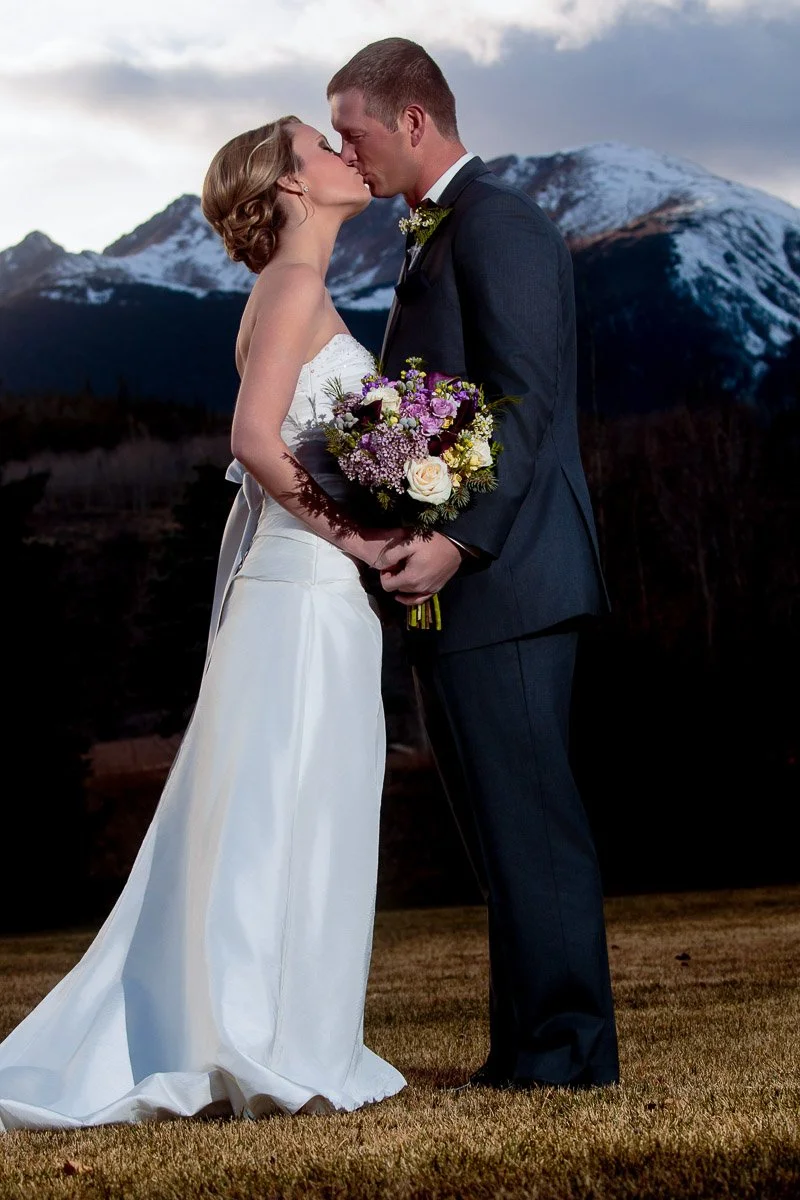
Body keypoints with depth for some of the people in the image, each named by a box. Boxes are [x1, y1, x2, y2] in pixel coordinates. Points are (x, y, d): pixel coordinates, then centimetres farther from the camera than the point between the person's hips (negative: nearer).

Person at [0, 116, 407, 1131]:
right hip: (304, 587, -9)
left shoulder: (297, 293, 20)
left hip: (300, 588, 9)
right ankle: (274, 1058, -2)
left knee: (262, 823, 11)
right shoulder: (295, 286, -9)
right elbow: (255, 438, -20)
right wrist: (342, 529, -14)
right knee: (285, 817, -7)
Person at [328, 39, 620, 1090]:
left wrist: (457, 540, -25)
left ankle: (566, 1053, 2)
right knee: (511, 823, 12)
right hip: (467, 579, 10)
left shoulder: (495, 222, -10)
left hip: (497, 579, -10)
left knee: (527, 820, -5)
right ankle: (535, 1047, 18)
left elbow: (526, 403, -19)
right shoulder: (446, 233, 21)